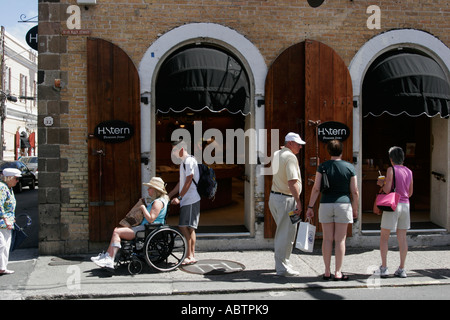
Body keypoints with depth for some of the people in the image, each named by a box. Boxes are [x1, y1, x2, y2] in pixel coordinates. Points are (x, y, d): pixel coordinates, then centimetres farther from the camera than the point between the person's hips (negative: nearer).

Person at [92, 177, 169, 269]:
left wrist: (143, 208, -12)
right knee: (117, 230, 9)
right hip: (144, 227, 11)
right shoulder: (155, 201, 20)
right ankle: (107, 255, 7)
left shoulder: (158, 202, -14)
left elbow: (150, 219, -24)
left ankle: (110, 261, -16)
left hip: (148, 230, -11)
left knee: (117, 232, -15)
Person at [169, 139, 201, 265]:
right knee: (185, 227, 8)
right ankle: (191, 255, 13)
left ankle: (190, 256, -6)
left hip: (191, 200, -10)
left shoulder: (189, 161, -10)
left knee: (186, 227, -11)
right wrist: (169, 196, 25)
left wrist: (179, 197, -17)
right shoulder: (184, 162, 21)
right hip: (186, 201, 10)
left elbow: (188, 181, -17)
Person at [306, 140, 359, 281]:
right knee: (340, 240, 3)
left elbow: (316, 188, -5)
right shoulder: (349, 167, 0)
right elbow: (354, 192, 0)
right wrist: (355, 209, 11)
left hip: (325, 205, 1)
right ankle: (338, 273, 6)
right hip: (343, 204, -1)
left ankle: (327, 272, 10)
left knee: (327, 239, 6)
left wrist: (310, 206, 0)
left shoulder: (323, 166, 0)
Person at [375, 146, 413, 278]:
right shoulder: (409, 172, 9)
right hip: (405, 204, 6)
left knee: (384, 237, 3)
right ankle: (401, 269, 11)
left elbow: (387, 189, -15)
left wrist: (381, 183, 4)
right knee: (402, 238, 8)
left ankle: (384, 268, 2)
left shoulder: (391, 170, -9)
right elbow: (410, 193, 14)